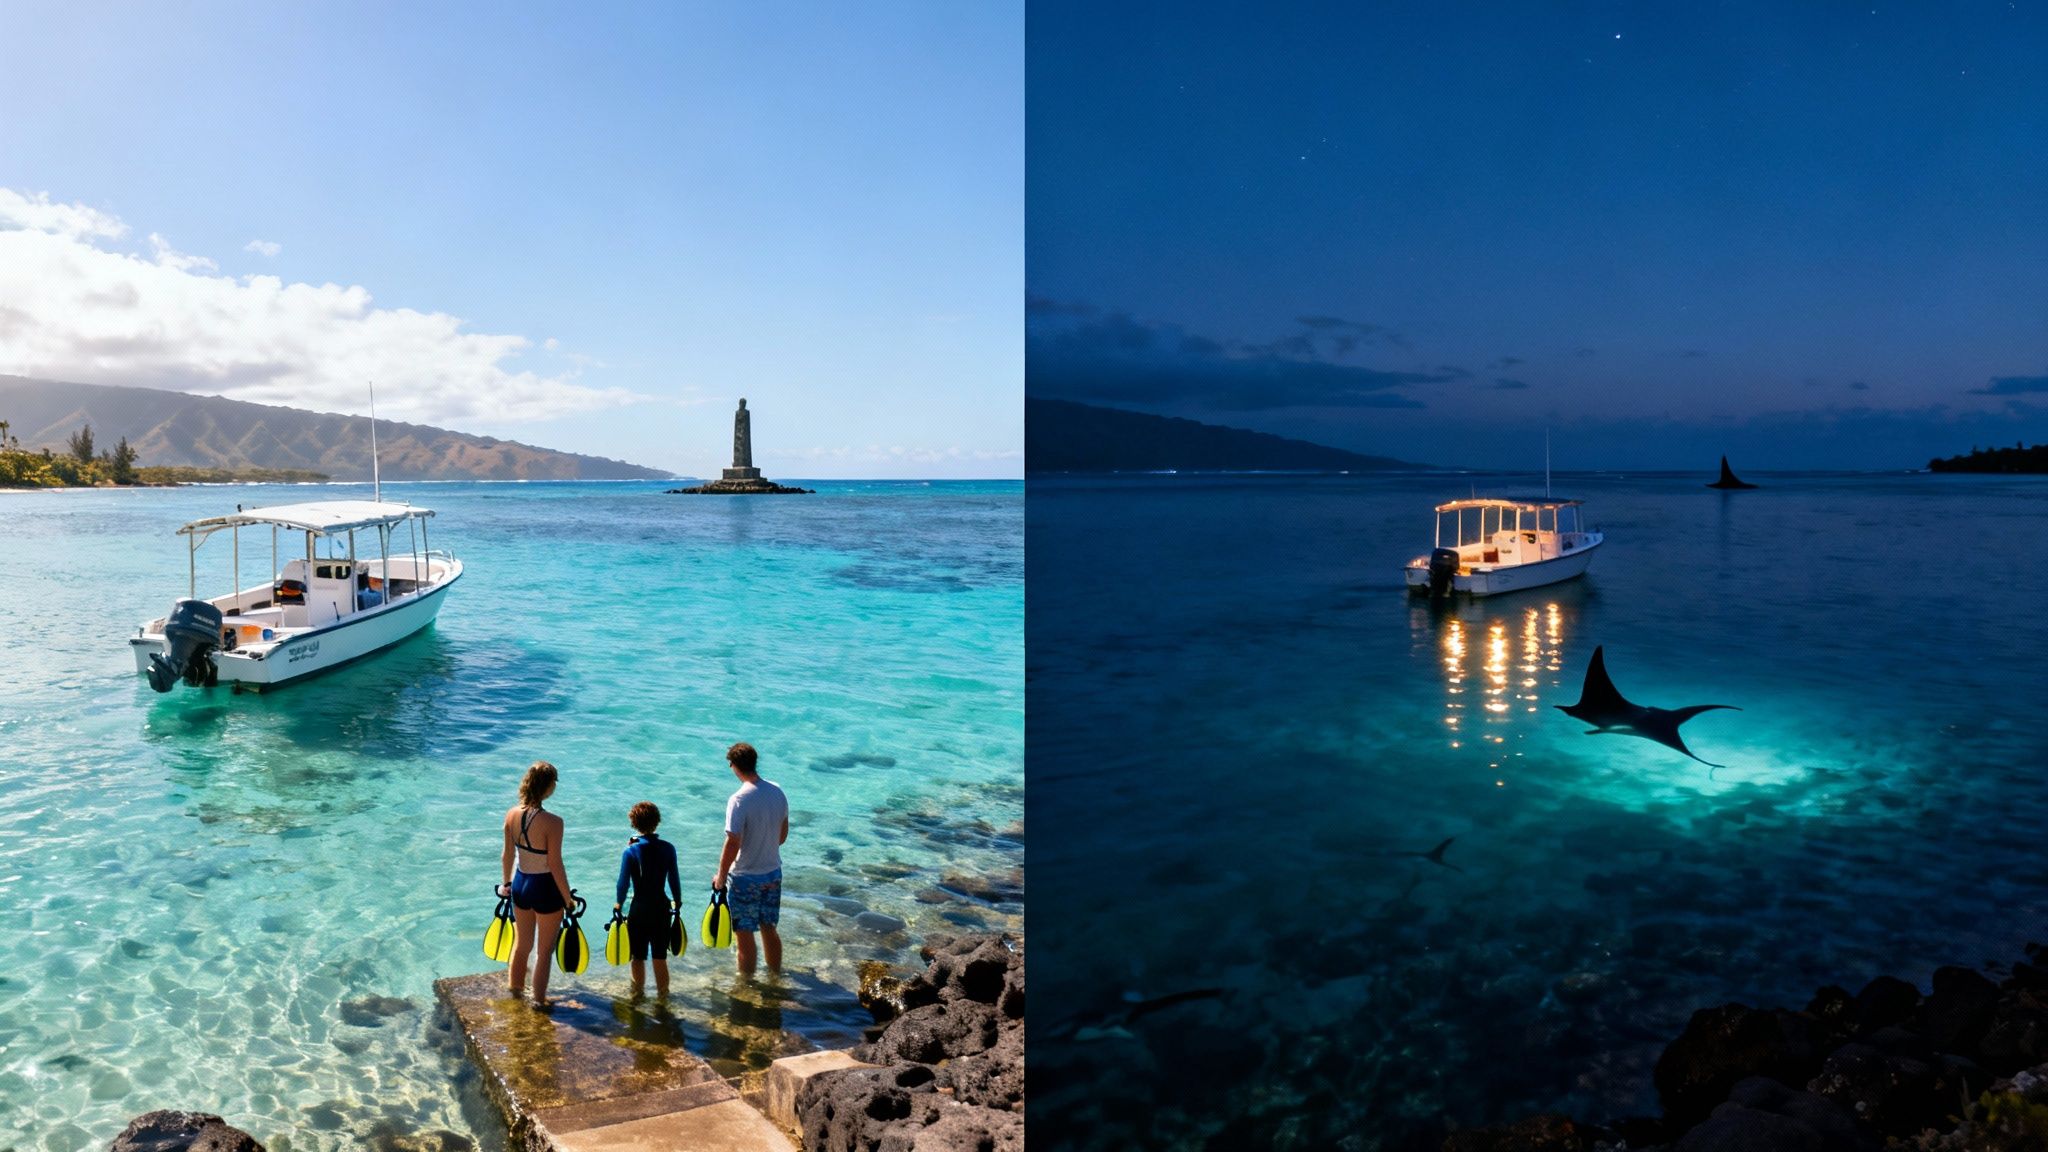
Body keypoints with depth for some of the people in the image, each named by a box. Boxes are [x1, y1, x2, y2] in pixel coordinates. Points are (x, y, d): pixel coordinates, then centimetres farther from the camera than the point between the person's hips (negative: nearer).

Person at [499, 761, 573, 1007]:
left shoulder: (512, 815, -8)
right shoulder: (552, 822, -26)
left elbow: (507, 855, 5)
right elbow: (555, 866, -20)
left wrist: (507, 883, 22)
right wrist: (568, 899, -8)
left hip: (520, 885, 6)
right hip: (546, 889, -6)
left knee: (521, 944, 26)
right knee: (544, 950, 14)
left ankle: (516, 989, 44)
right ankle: (539, 1000, 27)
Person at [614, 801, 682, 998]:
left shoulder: (631, 851, -13)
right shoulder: (668, 848, -7)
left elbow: (623, 882, -9)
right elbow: (674, 879, 0)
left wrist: (619, 903, 9)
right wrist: (677, 901, 16)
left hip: (639, 909, -2)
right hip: (661, 908, 2)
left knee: (638, 957, 13)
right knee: (660, 956, 13)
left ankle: (638, 992, 25)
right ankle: (663, 993, 21)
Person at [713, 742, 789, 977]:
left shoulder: (739, 800, -23)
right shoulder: (777, 792, -2)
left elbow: (733, 844, -22)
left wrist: (721, 876, -8)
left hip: (745, 878, -6)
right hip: (773, 873, 6)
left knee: (744, 935, 8)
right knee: (769, 929, 20)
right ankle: (776, 975, 32)